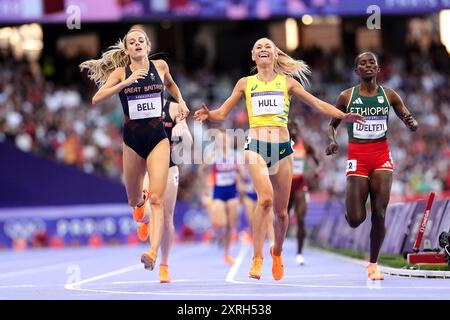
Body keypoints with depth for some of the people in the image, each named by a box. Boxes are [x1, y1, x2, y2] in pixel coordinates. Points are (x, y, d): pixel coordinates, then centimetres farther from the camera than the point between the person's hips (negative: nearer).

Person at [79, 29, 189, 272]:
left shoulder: (160, 66, 4)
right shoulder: (121, 72, -1)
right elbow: (96, 99, -14)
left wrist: (180, 101, 11)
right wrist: (126, 82, -21)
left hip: (158, 138, -1)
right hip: (133, 139, 1)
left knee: (156, 198, -17)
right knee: (133, 200, 16)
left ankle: (153, 252, -27)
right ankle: (141, 200, 54)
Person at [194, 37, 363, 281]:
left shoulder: (287, 82, 13)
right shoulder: (245, 83, 12)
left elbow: (317, 103, 11)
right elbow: (222, 112, 12)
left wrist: (342, 115, -1)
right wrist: (208, 115, -10)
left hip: (282, 148, 2)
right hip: (256, 145, -2)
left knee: (281, 210, 7)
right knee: (265, 198, -26)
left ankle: (277, 252, 35)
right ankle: (257, 259, -21)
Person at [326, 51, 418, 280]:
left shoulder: (389, 96, 5)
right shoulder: (346, 97, 2)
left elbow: (413, 125, 8)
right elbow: (332, 124, 12)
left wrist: (411, 123, -16)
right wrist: (332, 140, -9)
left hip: (382, 156, 1)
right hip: (357, 158, -1)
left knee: (379, 214, -8)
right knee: (355, 220, -8)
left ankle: (373, 265, 6)